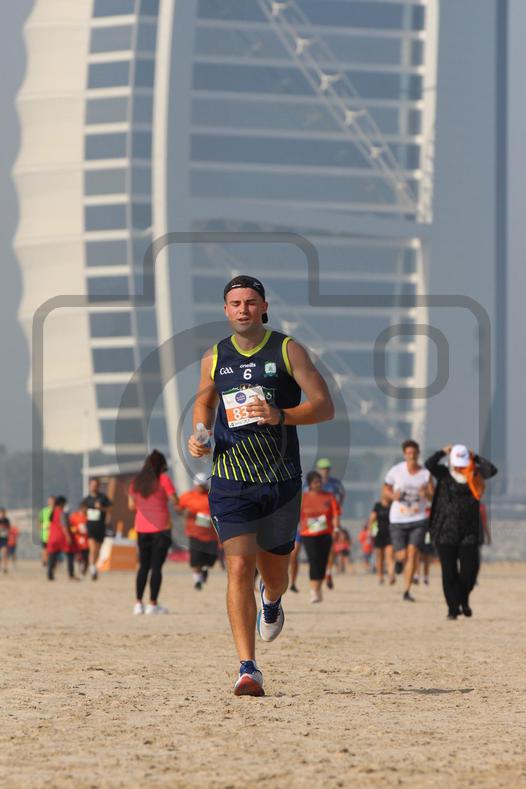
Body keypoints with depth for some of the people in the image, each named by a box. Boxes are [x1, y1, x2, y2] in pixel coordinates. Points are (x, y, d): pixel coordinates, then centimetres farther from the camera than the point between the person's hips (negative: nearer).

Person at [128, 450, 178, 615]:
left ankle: (138, 603, 6)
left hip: (142, 529, 4)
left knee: (144, 566, 11)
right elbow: (175, 501, -7)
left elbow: (132, 506, 12)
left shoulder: (136, 482, 8)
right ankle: (153, 604, -6)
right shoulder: (163, 479, -6)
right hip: (161, 527, -4)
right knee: (157, 566, -3)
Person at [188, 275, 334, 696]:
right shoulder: (215, 358, 6)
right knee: (239, 568, -14)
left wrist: (280, 416, -22)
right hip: (231, 483, 1)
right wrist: (198, 436, 5)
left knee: (274, 573, 12)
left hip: (281, 481, 0)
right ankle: (248, 668, -16)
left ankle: (271, 602, 52)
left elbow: (324, 406, -6)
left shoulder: (287, 351, -2)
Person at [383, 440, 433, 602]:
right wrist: (393, 496, -14)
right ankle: (399, 559, 37)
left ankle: (407, 591, -4)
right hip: (398, 520, 0)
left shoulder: (425, 473, -2)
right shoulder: (396, 471, -4)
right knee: (402, 555, -4)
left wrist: (427, 494, -23)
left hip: (418, 519, 0)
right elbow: (385, 490, 8)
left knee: (412, 552, -12)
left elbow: (433, 496, 0)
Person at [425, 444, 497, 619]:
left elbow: (492, 470, -11)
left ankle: (463, 599, 26)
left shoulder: (475, 475, 5)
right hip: (446, 532, -1)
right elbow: (429, 464, -14)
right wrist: (443, 452, -3)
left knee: (470, 570, -2)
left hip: (469, 532, 1)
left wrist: (475, 457, -3)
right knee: (449, 572, 0)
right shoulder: (444, 474, 2)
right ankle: (453, 608, 10)